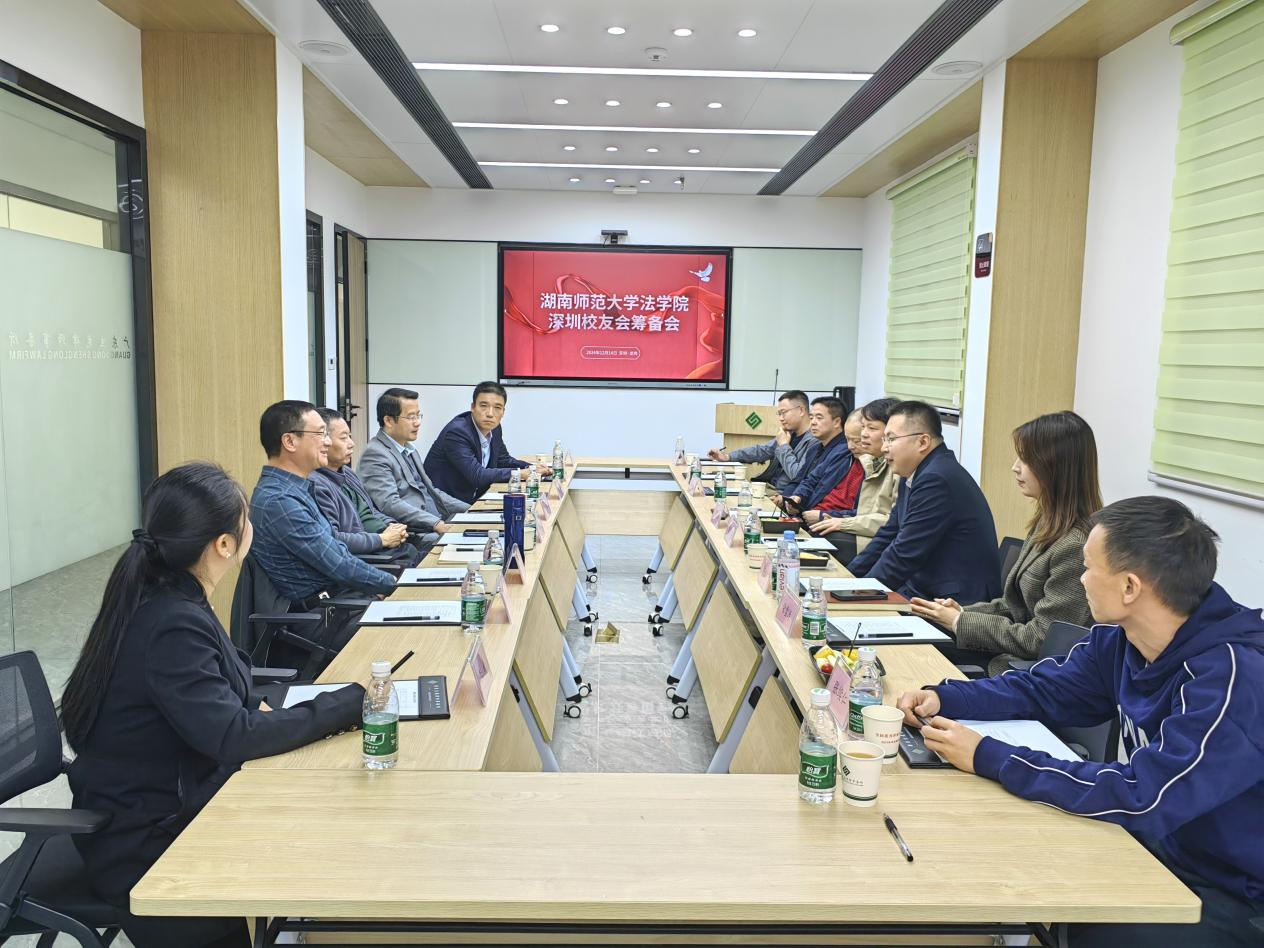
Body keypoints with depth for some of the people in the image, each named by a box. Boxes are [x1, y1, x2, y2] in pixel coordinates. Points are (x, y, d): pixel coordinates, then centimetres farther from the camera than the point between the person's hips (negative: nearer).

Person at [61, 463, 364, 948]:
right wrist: (352, 703, -25)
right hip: (145, 842, -8)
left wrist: (258, 709, -6)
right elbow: (233, 737, -30)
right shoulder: (172, 625, -28)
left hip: (165, 800, 8)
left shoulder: (167, 598, 0)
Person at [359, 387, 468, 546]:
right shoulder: (375, 454, -8)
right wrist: (436, 524, -27)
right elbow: (390, 504, -19)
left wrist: (470, 510, 12)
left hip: (439, 525, 9)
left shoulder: (408, 448, 20)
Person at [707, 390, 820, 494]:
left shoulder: (814, 441, -18)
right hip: (771, 488, 8)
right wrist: (727, 456, 8)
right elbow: (761, 450, 17)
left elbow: (797, 475, -24)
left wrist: (784, 446, -12)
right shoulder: (791, 433, 10)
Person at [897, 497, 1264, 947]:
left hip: (1227, 890, -6)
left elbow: (1143, 798, -33)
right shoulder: (1122, 639, -4)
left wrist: (987, 757, -29)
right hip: (1150, 843, 7)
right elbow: (1041, 689, 9)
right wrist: (943, 698, -8)